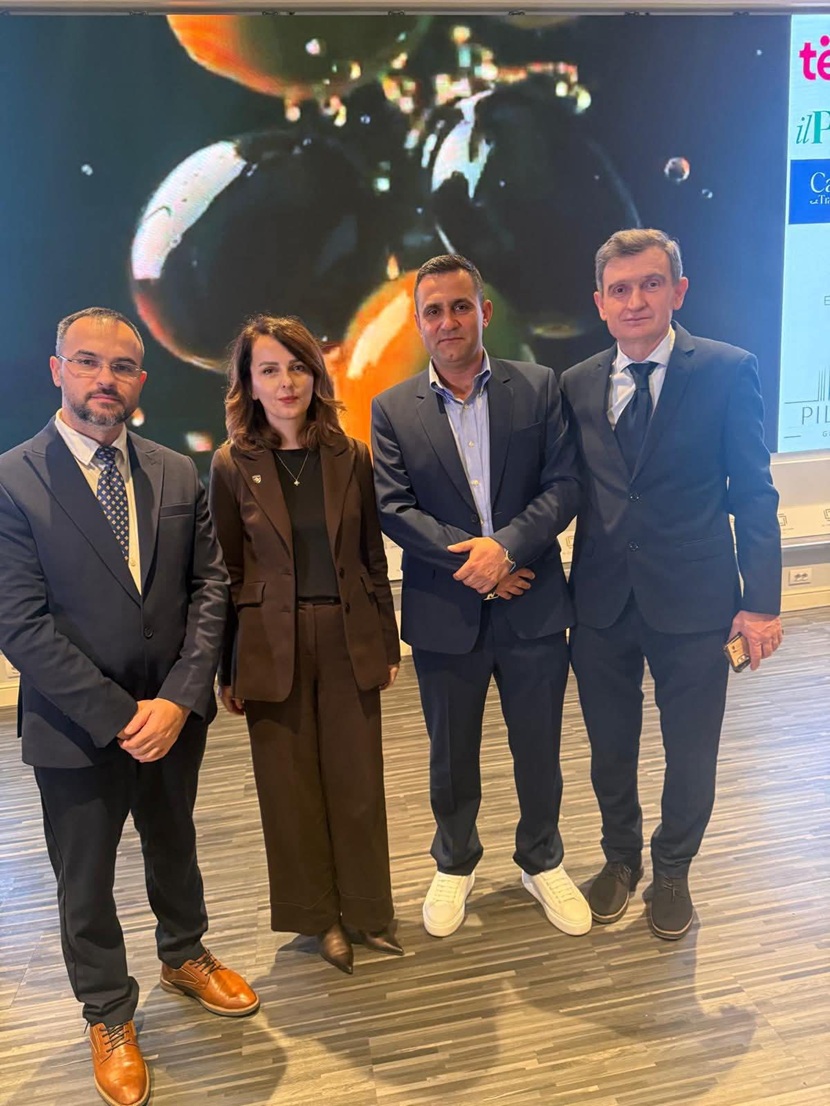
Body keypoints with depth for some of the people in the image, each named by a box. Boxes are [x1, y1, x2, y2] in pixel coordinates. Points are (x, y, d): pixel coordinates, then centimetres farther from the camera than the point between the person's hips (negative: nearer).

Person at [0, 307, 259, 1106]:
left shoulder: (178, 476, 0)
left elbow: (209, 587, -2)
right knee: (85, 881, 16)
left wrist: (179, 697, -14)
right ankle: (108, 1017, 40)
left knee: (174, 846, 25)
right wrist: (118, 717, -18)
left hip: (173, 713, 4)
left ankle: (184, 957, 52)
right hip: (76, 730, -3)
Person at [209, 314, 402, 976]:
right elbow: (226, 574, -1)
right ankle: (320, 915, 30)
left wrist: (389, 642, 7)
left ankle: (367, 910, 29)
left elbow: (373, 556, 7)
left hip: (349, 639, 1)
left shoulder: (351, 457, 2)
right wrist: (228, 672, 0)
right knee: (292, 786, 10)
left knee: (359, 781, 8)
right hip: (272, 645, -1)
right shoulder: (233, 465, -3)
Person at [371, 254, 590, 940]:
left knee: (539, 750, 15)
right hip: (445, 614, 0)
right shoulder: (393, 409, 0)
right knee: (451, 755, 17)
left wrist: (506, 545, -21)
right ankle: (455, 864, 41)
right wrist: (471, 557, -18)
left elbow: (565, 485, -6)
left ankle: (542, 861, 40)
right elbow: (392, 508, -8)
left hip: (533, 607, 0)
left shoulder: (538, 388, 0)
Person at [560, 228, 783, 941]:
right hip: (602, 603, 3)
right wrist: (562, 587, -2)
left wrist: (761, 602, -10)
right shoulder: (578, 385, 4)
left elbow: (754, 495, -6)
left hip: (692, 601, -2)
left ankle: (672, 871, 38)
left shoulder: (728, 371, -6)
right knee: (610, 750, 17)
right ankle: (621, 858, 43)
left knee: (691, 756, 12)